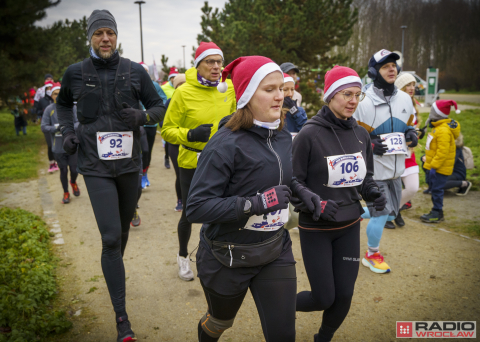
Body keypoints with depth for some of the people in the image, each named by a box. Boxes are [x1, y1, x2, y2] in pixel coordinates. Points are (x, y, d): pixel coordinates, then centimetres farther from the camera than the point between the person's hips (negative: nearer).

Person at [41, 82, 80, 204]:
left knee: (74, 169, 6)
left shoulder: (72, 107, -1)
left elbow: (78, 122, -5)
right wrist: (56, 128, -19)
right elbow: (44, 127, -2)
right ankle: (66, 193, 29)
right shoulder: (49, 109, -1)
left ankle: (73, 182, 41)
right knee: (63, 171, 9)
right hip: (58, 147, 0)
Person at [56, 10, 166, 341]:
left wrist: (142, 116, -16)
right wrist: (67, 131, 4)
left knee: (123, 228, 18)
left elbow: (159, 107, 5)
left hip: (129, 162, 2)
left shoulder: (135, 71, 0)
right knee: (111, 237, -8)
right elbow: (63, 103, 20)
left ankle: (115, 268, 51)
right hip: (96, 167, -2)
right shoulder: (75, 73, 0)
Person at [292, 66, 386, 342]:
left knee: (344, 296, 8)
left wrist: (374, 194, -6)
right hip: (315, 229, -5)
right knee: (325, 298, 1)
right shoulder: (310, 135, -15)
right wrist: (315, 205, -26)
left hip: (350, 228, 5)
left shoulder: (361, 135, 2)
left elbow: (365, 177, 13)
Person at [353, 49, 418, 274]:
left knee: (390, 214, 15)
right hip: (373, 169, -6)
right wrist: (370, 144, -23)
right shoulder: (364, 103, -14)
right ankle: (372, 255, 24)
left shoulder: (405, 99, 5)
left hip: (396, 169, 7)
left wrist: (411, 135, -2)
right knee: (381, 215, -1)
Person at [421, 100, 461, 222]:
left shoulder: (443, 130, -22)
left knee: (437, 189, -3)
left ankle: (438, 213, 7)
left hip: (441, 167, -10)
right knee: (433, 186, 16)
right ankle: (436, 210, 26)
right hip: (434, 165, 10)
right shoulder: (438, 127, 11)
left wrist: (434, 166, -24)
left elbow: (443, 152, -26)